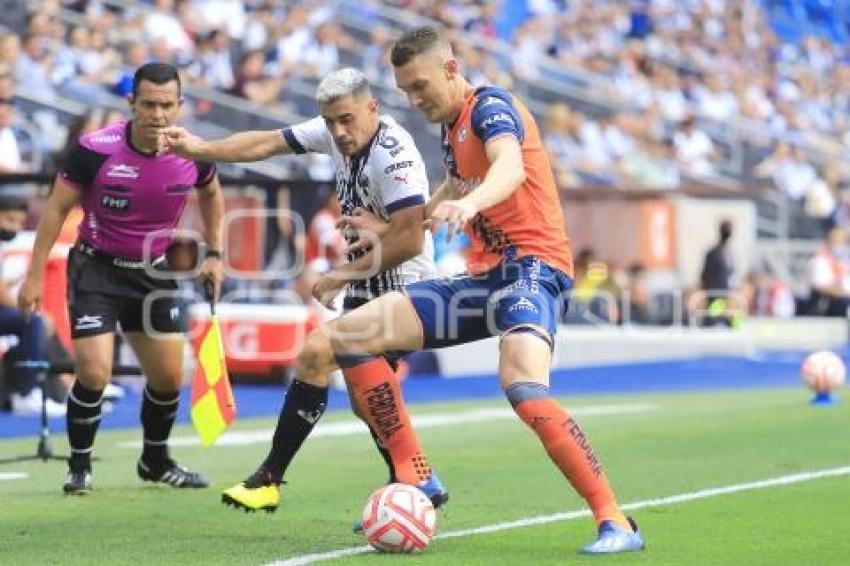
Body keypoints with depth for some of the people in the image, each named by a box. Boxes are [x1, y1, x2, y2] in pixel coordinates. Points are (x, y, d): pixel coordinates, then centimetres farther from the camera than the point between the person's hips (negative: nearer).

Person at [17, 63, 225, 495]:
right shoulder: (96, 150, -21)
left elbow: (211, 193, 14)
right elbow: (57, 207, -9)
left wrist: (213, 254, 11)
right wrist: (34, 275, -8)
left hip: (155, 272, 4)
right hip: (97, 268, -4)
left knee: (169, 377, 8)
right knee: (94, 374, -15)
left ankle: (155, 462, 33)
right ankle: (79, 468, 6)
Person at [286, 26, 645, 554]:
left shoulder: (491, 106, -11)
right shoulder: (451, 128, 16)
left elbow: (511, 167, -34)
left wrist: (468, 203, -54)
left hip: (531, 267, -9)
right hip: (484, 276, 9)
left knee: (523, 383, -37)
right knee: (343, 337, 4)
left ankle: (616, 523, -32)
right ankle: (415, 483, 4)